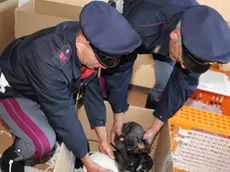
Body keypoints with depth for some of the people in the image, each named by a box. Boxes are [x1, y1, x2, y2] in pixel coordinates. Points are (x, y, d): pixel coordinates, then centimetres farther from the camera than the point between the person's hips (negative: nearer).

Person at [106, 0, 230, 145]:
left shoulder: (200, 37, -34)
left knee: (165, 83, -6)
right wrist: (119, 116, -26)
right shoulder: (139, 27, -48)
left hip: (166, 33, 2)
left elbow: (183, 84, -25)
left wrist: (154, 129, -22)